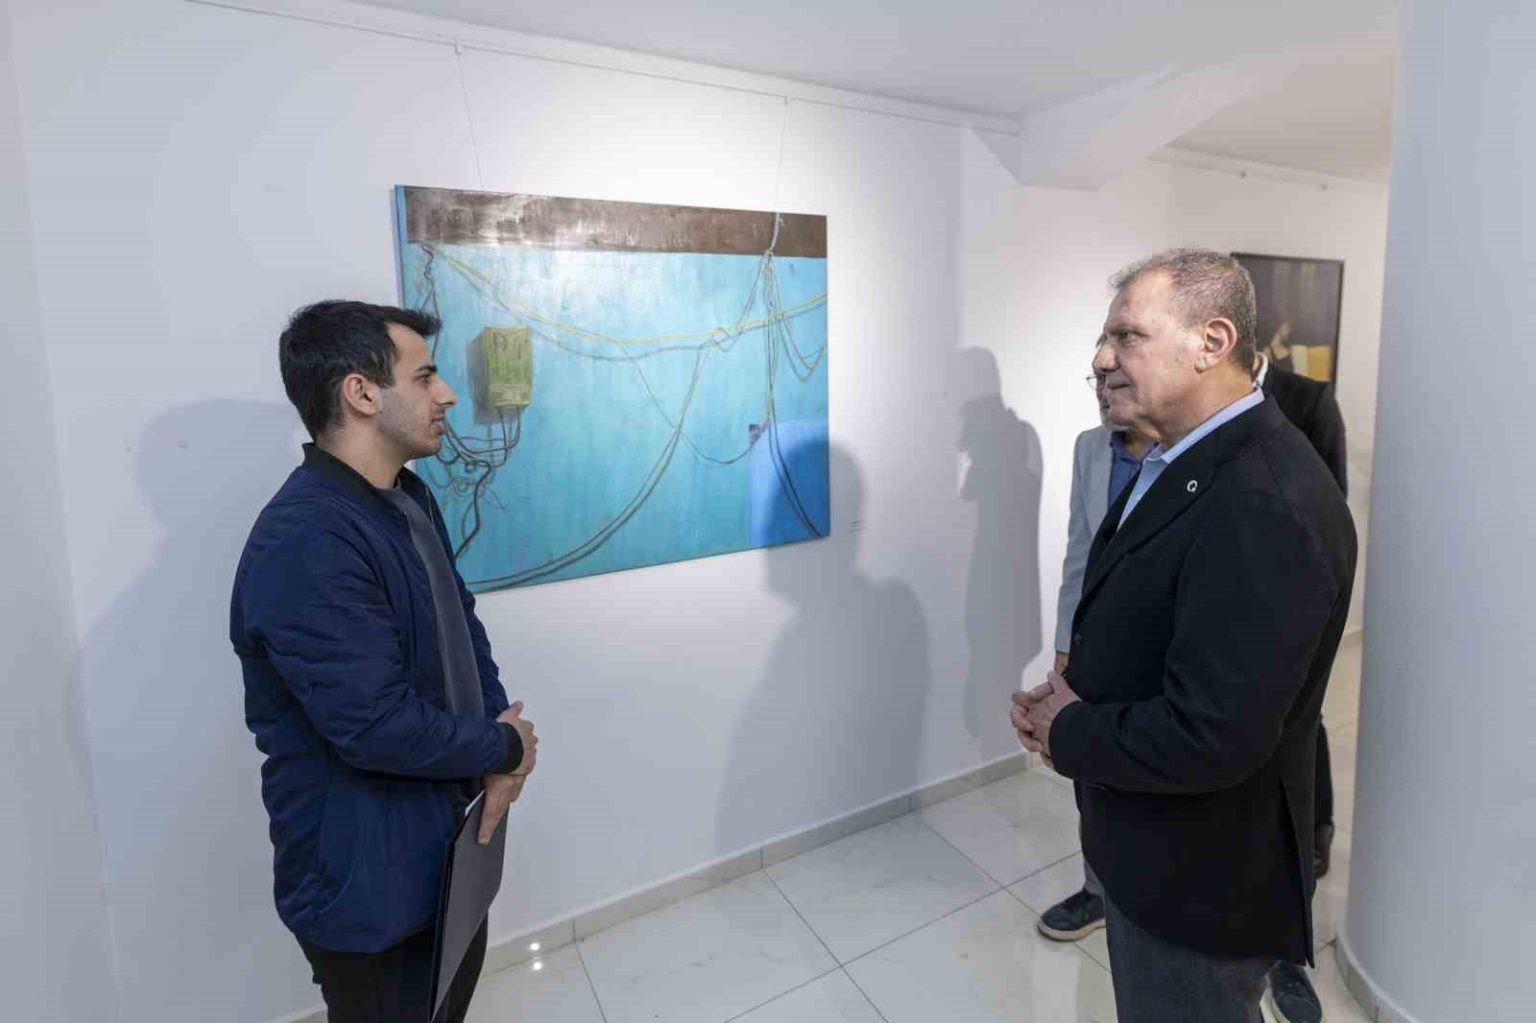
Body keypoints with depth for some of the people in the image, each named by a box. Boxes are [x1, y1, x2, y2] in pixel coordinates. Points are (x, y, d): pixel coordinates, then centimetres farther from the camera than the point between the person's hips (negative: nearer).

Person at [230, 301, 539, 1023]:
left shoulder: (408, 498, 3)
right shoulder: (303, 546, -30)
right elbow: (378, 726, -32)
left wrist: (499, 741, -8)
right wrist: (505, 748, -14)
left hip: (445, 831, 9)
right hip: (363, 872, -8)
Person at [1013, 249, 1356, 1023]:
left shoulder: (1267, 506, -30)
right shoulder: (1185, 461, 2)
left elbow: (1209, 739, -32)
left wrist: (1067, 734, -17)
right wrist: (1071, 695, -5)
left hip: (1201, 882, -8)